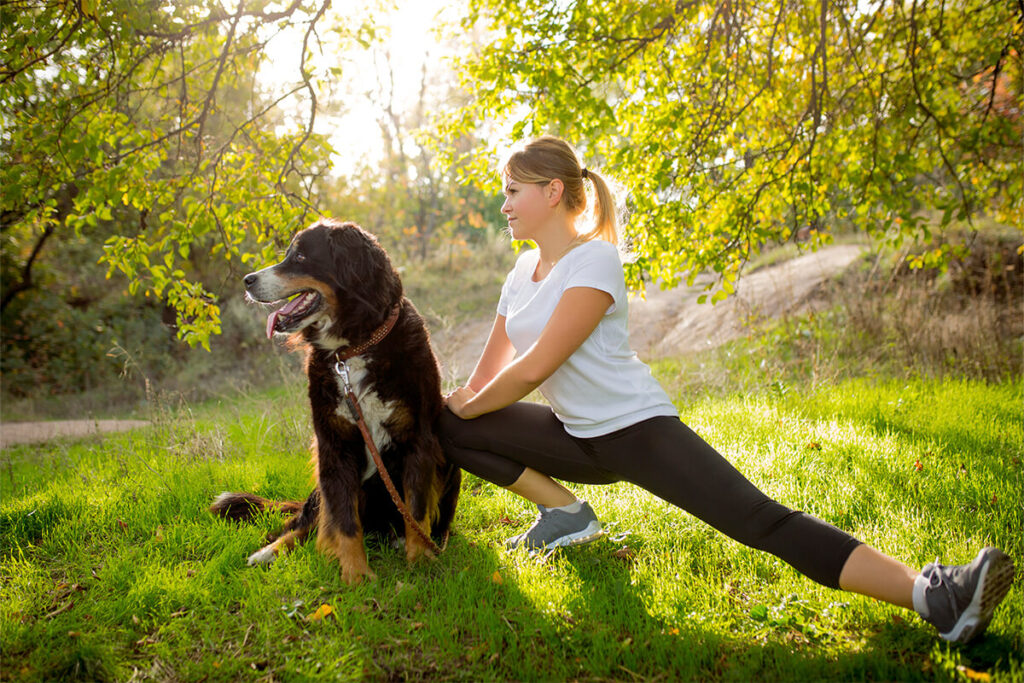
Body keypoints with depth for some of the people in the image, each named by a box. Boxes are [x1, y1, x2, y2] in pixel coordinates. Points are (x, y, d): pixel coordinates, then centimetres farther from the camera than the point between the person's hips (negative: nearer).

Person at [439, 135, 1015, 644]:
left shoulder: (594, 260, -15)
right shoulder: (523, 271, 11)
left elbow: (531, 370, -19)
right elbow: (488, 375, 16)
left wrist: (466, 407, -5)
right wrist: (454, 407, 5)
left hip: (639, 429, -7)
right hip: (575, 440, 7)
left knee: (760, 521, -24)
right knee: (447, 428, -4)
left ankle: (931, 594, -30)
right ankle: (564, 512, 3)